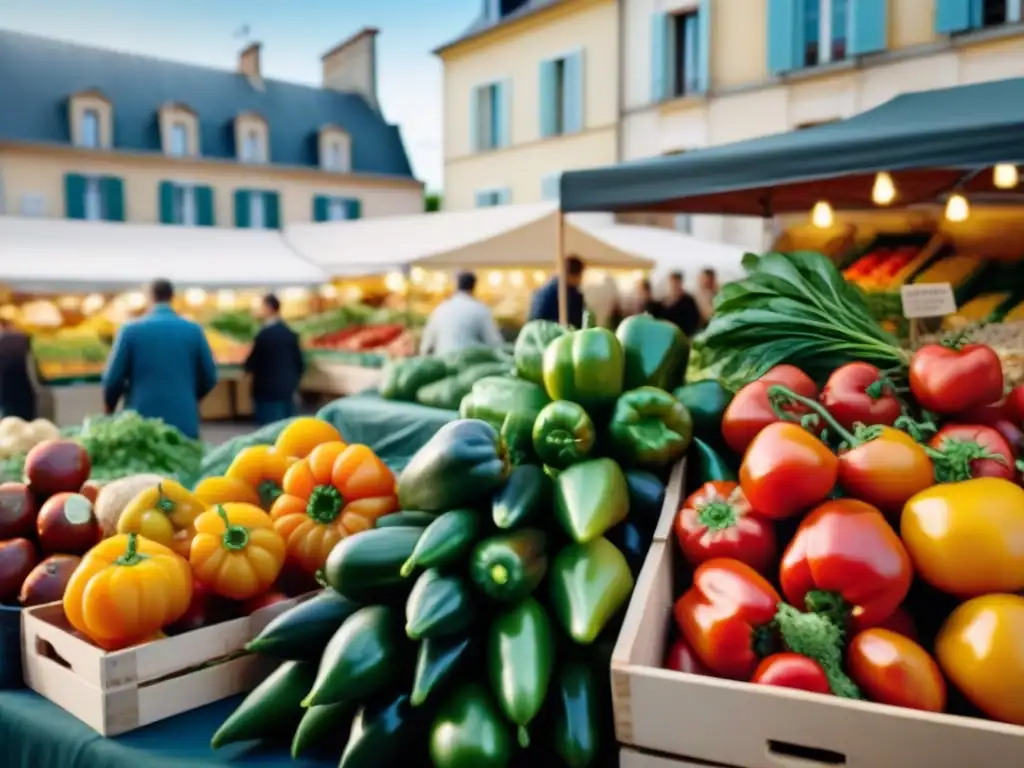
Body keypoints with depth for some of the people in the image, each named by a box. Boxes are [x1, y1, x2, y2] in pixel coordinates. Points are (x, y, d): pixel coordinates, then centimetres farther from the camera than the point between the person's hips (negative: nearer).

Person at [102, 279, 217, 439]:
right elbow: (209, 377, 6)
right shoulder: (193, 330, 2)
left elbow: (113, 378, -1)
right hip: (184, 423, 1)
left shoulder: (130, 330, -2)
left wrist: (109, 408, 20)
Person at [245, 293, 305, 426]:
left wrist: (248, 368, 12)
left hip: (268, 389, -7)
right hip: (287, 388, 7)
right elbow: (299, 362, 9)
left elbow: (253, 361, -10)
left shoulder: (264, 334, -14)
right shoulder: (290, 333, 6)